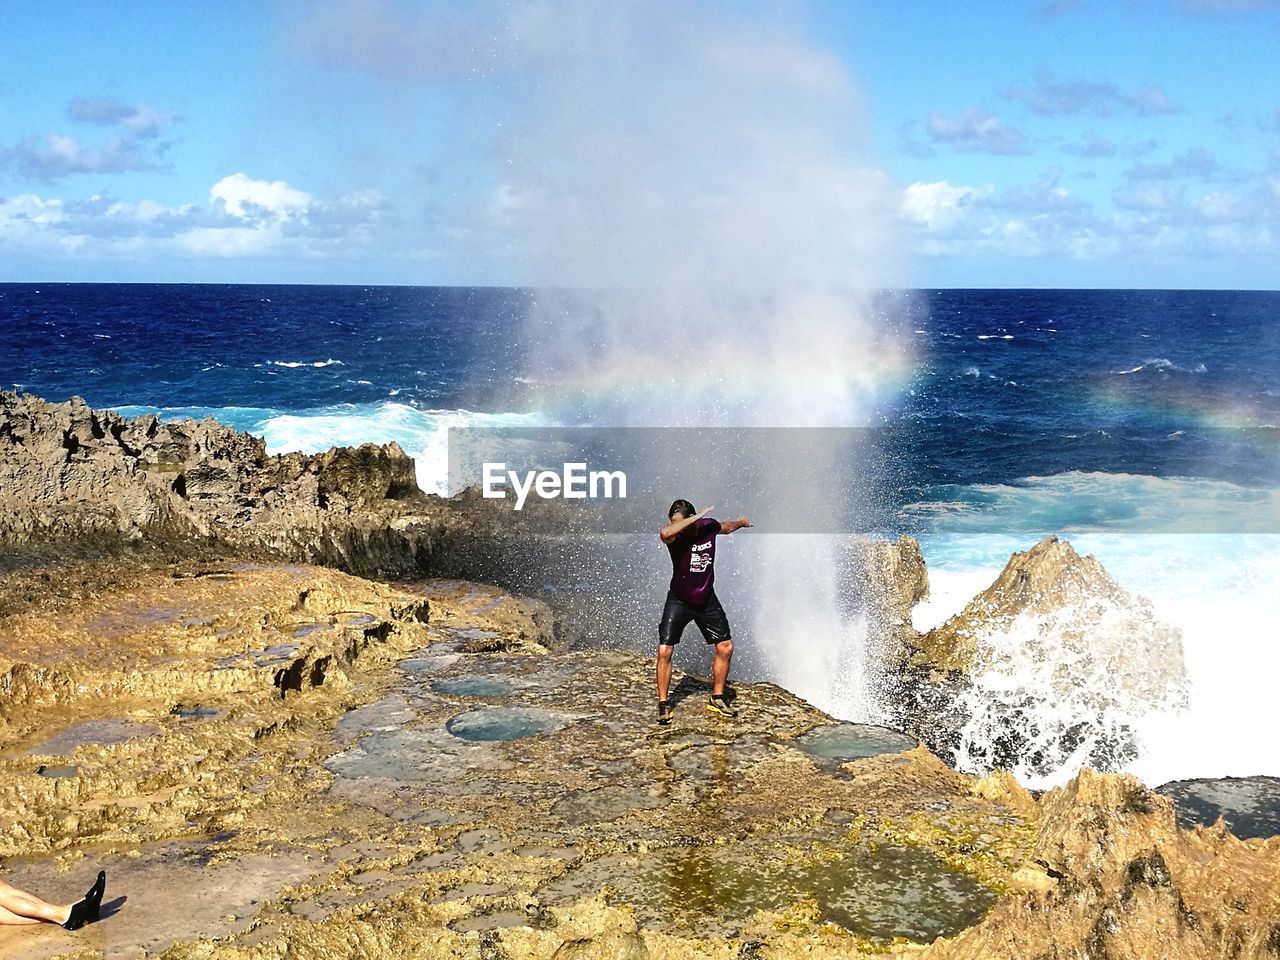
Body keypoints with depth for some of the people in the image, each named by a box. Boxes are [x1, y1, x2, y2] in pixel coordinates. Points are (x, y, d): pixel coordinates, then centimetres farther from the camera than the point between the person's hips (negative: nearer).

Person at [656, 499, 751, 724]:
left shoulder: (709, 526, -9)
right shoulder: (675, 536, -22)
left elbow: (725, 528, 16)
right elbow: (664, 533, -49)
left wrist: (741, 522, 36)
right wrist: (697, 517, -42)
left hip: (707, 600, 4)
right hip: (679, 601, -4)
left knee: (726, 648, 4)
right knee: (664, 651, -12)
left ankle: (717, 699, 21)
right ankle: (663, 704, 2)